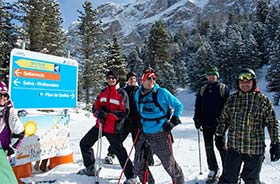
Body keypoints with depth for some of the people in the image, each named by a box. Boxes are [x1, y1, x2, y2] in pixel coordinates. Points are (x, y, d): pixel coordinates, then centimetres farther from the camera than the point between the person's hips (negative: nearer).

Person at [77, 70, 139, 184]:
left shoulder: (122, 94, -6)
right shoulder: (103, 93, 12)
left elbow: (124, 112, -13)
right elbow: (95, 107, 12)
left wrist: (107, 115, -22)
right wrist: (98, 113, -13)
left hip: (113, 128, -7)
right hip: (100, 125, 7)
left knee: (120, 152, -4)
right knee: (84, 143, 14)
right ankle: (90, 168, 31)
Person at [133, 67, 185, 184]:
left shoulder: (162, 93, -10)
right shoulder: (138, 94, 4)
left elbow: (179, 106, 0)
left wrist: (173, 122, -8)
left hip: (161, 134, -4)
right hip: (145, 134, 5)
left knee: (169, 164, 4)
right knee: (138, 164, 9)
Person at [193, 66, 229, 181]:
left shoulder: (223, 88, 1)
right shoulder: (202, 90, 12)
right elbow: (197, 106, 13)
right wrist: (197, 119, 5)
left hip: (219, 123, -4)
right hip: (206, 123, 4)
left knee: (221, 146, 2)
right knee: (209, 147, 10)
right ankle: (213, 169, 23)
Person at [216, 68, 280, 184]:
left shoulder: (262, 100, -3)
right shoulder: (232, 99, 4)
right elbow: (224, 119, 13)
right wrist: (220, 135, 10)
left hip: (255, 149, -1)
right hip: (233, 147, 2)